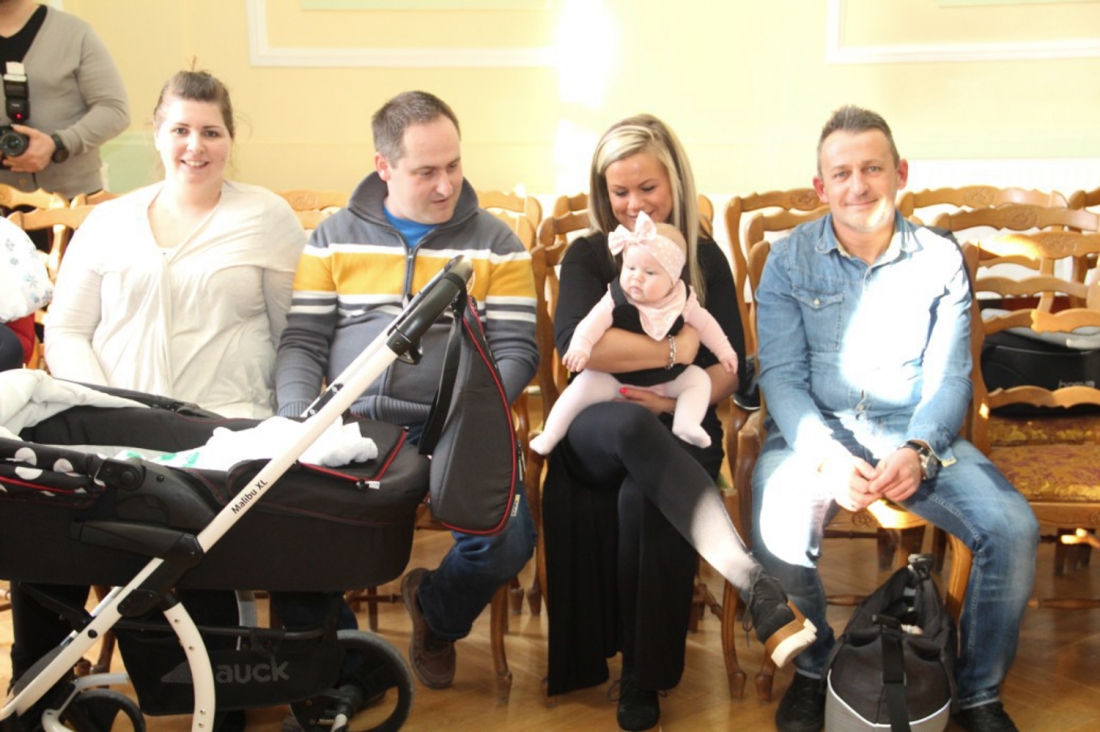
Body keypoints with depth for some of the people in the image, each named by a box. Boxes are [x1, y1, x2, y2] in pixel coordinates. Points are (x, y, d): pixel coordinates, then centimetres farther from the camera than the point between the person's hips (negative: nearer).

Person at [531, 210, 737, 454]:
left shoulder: (682, 301, -7)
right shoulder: (616, 299, -16)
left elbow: (705, 324, 8)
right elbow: (593, 323, -29)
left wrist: (724, 351, 10)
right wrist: (580, 347, -46)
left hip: (668, 379, 3)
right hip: (618, 379, -3)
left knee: (699, 378, -10)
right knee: (585, 384, -22)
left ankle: (686, 424, -19)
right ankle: (550, 434, -16)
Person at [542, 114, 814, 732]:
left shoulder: (705, 258, 11)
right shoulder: (588, 255, 6)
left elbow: (730, 369, 5)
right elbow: (576, 343, -15)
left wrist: (678, 398, -14)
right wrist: (674, 350, -11)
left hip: (681, 431, 1)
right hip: (598, 431, -1)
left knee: (642, 498, -34)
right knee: (632, 424, -39)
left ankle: (644, 678, -19)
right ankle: (756, 585, -49)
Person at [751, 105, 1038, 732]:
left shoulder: (940, 260, 3)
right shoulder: (790, 260, 1)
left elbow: (949, 379, 0)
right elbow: (782, 376, -5)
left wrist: (918, 451, -21)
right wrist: (827, 456, -23)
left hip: (916, 433, 2)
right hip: (814, 429, -1)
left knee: (1014, 528, -23)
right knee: (779, 532, -32)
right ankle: (813, 670, -1)